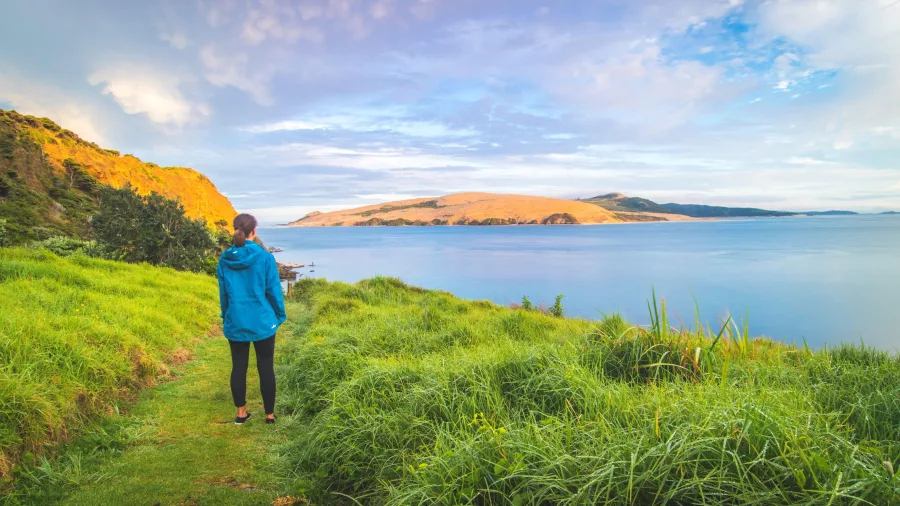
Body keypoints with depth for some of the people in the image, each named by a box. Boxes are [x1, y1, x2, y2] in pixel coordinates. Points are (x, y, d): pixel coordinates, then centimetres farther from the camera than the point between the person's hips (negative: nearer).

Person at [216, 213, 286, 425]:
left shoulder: (225, 259, -1)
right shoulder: (265, 257, -12)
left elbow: (223, 293, 7)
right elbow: (274, 291, -7)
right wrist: (280, 316, 6)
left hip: (235, 323, 3)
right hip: (262, 322, -3)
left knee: (238, 367, 13)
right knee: (266, 367, 7)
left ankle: (241, 413, 21)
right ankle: (270, 414, 15)